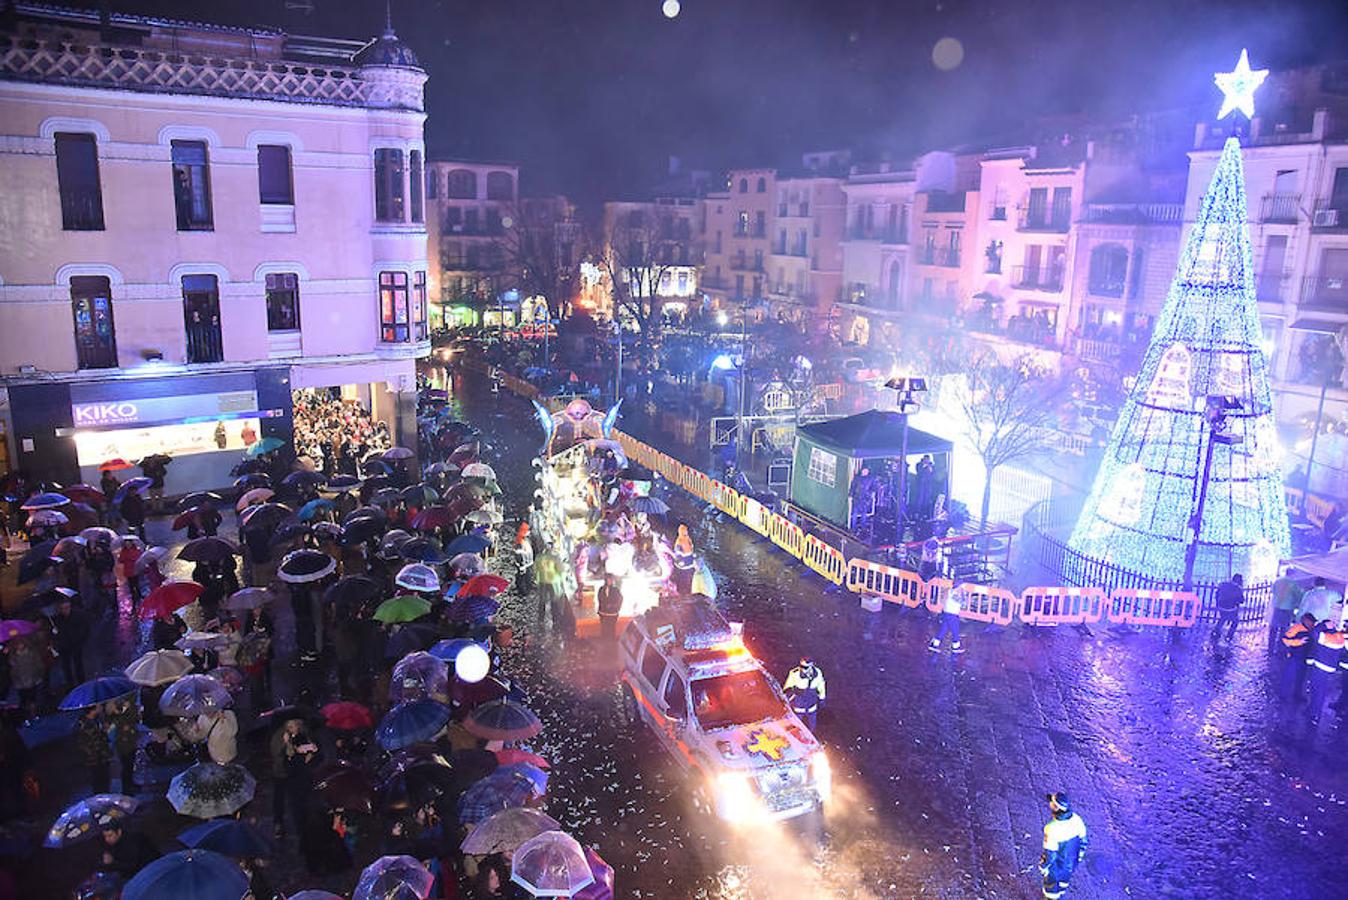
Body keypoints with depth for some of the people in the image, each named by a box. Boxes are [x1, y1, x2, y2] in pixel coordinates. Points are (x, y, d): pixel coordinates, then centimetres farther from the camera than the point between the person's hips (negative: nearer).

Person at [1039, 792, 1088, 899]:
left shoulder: (1052, 828, -40)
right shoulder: (1076, 819, -22)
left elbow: (1050, 853, -27)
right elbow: (1083, 840, -4)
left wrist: (1043, 866, -9)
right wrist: (1079, 856, 15)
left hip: (1056, 865, -6)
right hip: (1071, 862, 6)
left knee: (1051, 885, 22)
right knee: (1064, 879, 33)